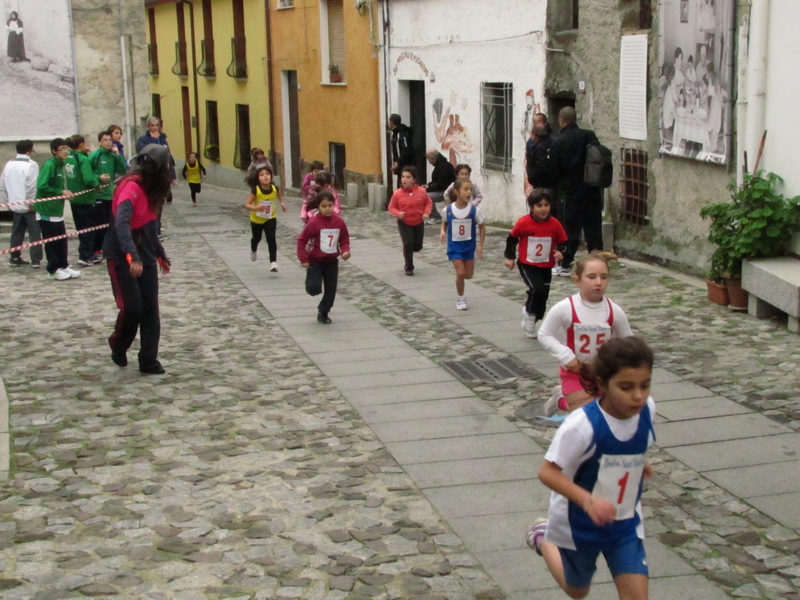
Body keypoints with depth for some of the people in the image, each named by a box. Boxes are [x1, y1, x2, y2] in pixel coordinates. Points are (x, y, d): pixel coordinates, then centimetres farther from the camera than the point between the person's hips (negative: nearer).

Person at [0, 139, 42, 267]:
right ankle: (36, 260, -5)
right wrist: (32, 203, -13)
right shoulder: (31, 165, -14)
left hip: (16, 205, 6)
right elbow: (32, 186, -21)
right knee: (34, 233, -2)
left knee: (17, 232, 15)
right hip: (29, 206, -6)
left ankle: (14, 258, 19)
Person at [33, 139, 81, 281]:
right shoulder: (49, 165, -15)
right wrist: (60, 192, -18)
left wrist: (66, 192, 1)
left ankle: (63, 266, 21)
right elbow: (42, 186, -22)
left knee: (62, 240, 12)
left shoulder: (62, 165, 11)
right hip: (46, 210, -8)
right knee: (51, 241, 0)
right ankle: (53, 270, 9)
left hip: (57, 210, 8)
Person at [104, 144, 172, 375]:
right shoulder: (130, 187, -18)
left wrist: (160, 255, 26)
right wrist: (132, 257, -41)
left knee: (150, 310, 4)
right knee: (132, 308, -9)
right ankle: (118, 348, 18)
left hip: (145, 259, 8)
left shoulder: (148, 189, 10)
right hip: (122, 259, -8)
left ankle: (149, 361, 10)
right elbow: (121, 223, -32)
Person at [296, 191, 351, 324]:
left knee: (331, 290, 7)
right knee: (314, 288, -13)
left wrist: (345, 251, -14)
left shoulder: (339, 222, -7)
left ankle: (323, 313, 26)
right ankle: (311, 281, 23)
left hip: (332, 262, 4)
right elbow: (301, 240, -11)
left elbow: (344, 240, 5)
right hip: (315, 261, -4)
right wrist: (303, 259, -14)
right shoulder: (314, 222, -18)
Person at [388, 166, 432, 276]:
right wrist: (397, 213, -21)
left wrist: (426, 213, -12)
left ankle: (408, 251, 43)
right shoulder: (397, 194, -14)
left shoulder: (421, 191, -11)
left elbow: (428, 202, 5)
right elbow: (391, 207, -2)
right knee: (408, 244, -13)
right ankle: (409, 267, 5)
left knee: (417, 246, 7)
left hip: (418, 223, 2)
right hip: (404, 223, -2)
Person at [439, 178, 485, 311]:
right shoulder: (447, 210, -14)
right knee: (460, 273, -9)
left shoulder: (475, 210, -14)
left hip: (469, 246, 2)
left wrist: (480, 245, -8)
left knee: (468, 275, 6)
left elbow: (482, 227, -2)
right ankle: (460, 298, 13)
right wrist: (442, 232, -13)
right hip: (454, 246, -1)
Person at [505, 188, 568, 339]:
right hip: (527, 265, -3)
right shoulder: (523, 223, -16)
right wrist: (510, 257, 0)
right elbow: (512, 238, 0)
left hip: (546, 267, 3)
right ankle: (528, 311, 8)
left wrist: (560, 253, -19)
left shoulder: (554, 224, -11)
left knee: (543, 296, 8)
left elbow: (562, 243, 0)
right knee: (537, 289, -23)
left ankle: (533, 326, 28)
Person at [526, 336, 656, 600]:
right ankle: (542, 537, 47)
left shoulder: (647, 409, -16)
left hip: (626, 524, 4)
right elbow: (548, 472, -30)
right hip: (579, 524, -3)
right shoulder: (582, 425, -33)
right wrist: (588, 501, -42)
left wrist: (638, 462, 1)